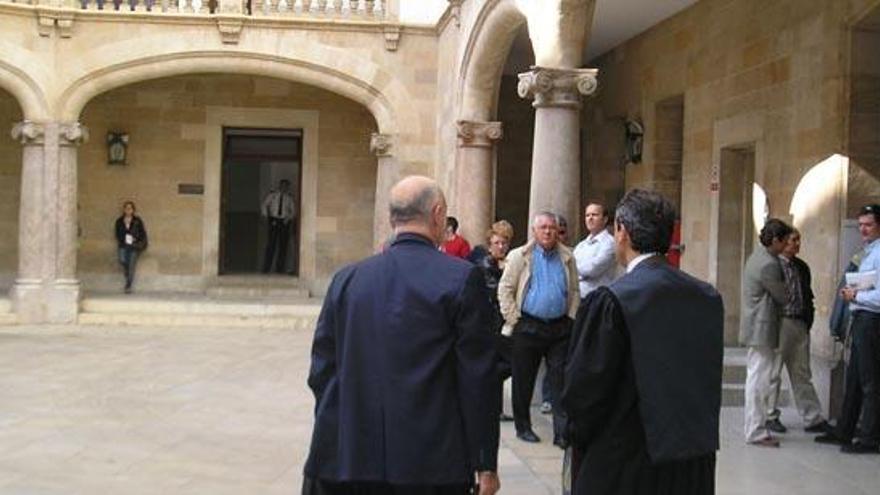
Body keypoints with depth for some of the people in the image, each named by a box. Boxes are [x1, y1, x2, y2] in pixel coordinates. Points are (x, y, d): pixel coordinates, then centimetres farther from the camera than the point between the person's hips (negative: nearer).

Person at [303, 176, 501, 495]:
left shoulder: (346, 279, 5)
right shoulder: (461, 279, -6)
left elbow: (321, 371, 8)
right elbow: (479, 377, -7)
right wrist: (486, 465, 0)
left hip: (347, 460, 3)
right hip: (432, 465, -3)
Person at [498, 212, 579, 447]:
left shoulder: (567, 258, 9)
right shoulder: (519, 256, 0)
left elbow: (574, 292, 13)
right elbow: (505, 290, -1)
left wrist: (571, 318, 3)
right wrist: (514, 319, -7)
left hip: (560, 327, 2)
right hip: (528, 327, -2)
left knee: (561, 381, -1)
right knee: (523, 380, 6)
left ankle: (563, 432, 2)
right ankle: (523, 426, 20)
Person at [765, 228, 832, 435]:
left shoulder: (802, 266, 15)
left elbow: (808, 295, 21)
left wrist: (809, 319, 11)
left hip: (800, 325, 7)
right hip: (780, 323, -7)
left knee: (802, 374, 10)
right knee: (773, 372, 3)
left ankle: (813, 419, 13)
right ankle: (771, 416, 13)